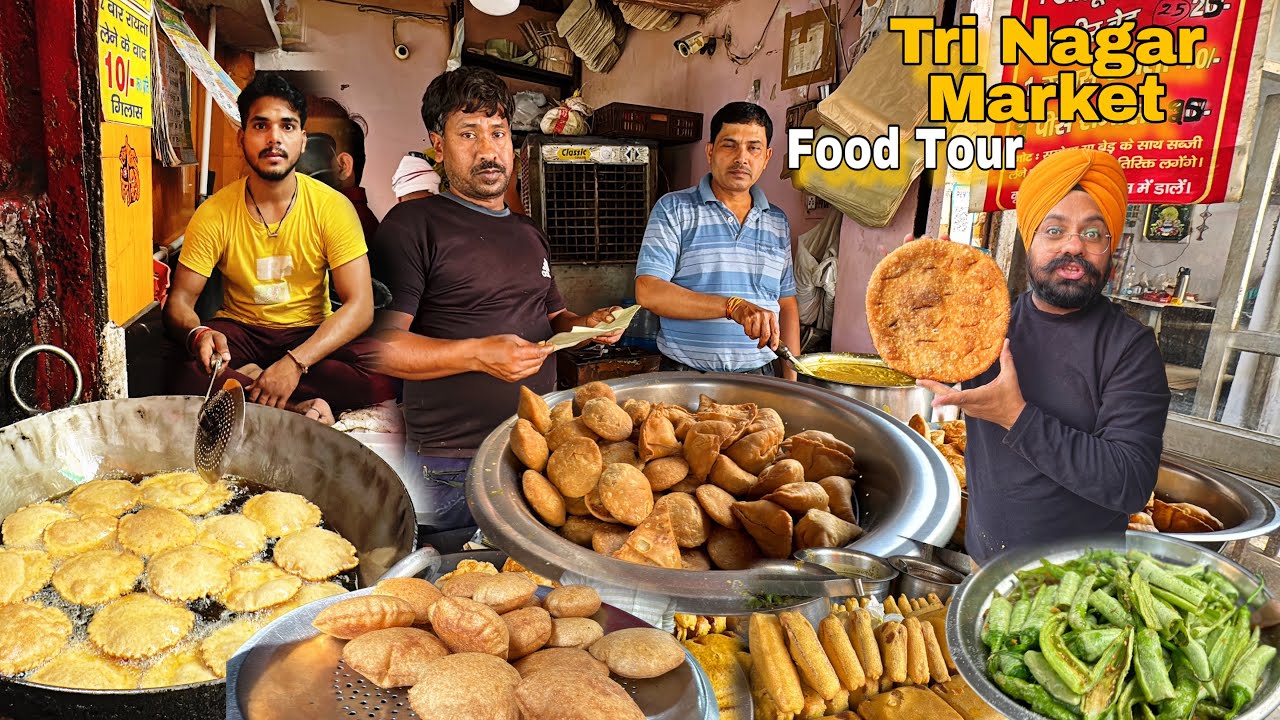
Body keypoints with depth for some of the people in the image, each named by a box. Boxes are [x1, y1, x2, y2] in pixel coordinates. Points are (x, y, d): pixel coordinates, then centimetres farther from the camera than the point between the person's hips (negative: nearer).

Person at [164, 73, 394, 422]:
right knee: (188, 376, -33)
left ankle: (248, 381, -19)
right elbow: (179, 300, -4)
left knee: (382, 372, -32)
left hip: (311, 333, 0)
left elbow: (360, 305, -17)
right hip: (240, 330, 1)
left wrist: (295, 363, -30)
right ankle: (301, 408, -19)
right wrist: (198, 335, -30)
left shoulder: (332, 207, -11)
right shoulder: (215, 213, -7)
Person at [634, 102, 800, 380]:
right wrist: (733, 306, -26)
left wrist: (792, 379, 6)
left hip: (760, 378, 4)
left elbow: (787, 304, 15)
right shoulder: (674, 209, -4)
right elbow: (648, 292, -16)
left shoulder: (778, 222, 12)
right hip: (685, 378, -4)